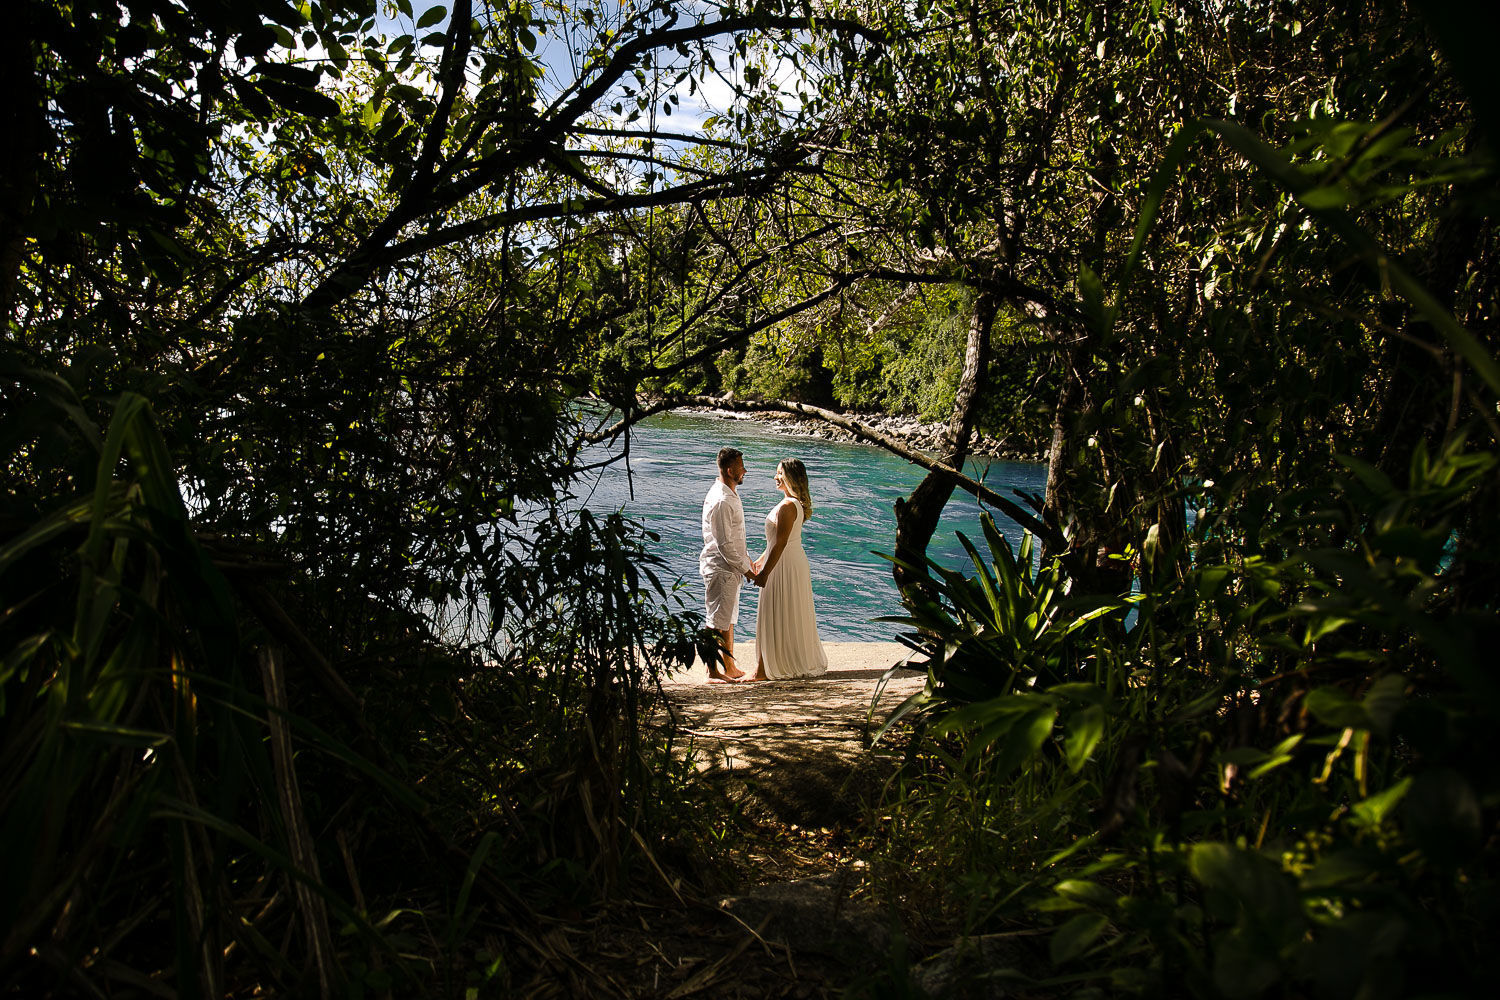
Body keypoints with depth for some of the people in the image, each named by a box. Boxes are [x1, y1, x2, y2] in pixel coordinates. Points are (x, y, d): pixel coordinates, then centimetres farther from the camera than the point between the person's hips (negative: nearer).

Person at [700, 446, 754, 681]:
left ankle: (730, 667, 27)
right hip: (720, 569, -10)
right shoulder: (721, 501, -22)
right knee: (717, 621, -1)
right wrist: (746, 570, -15)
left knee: (728, 619, 17)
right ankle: (713, 671, 8)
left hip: (730, 568, 11)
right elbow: (724, 544, -22)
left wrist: (747, 560, 16)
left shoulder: (730, 495, 11)